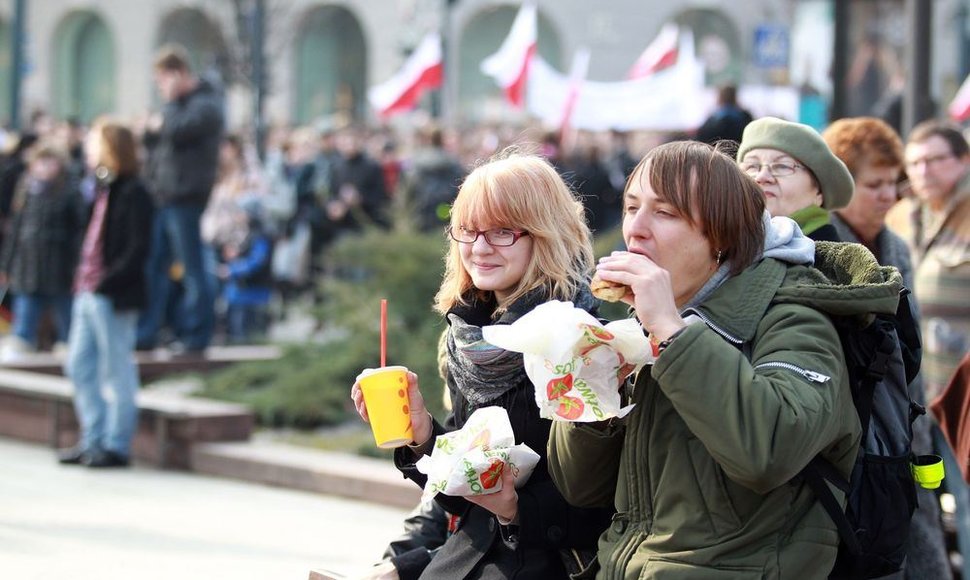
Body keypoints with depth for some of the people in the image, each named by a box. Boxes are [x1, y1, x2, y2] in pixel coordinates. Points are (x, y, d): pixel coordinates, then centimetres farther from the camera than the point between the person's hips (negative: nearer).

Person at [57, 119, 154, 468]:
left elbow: (137, 249, -18)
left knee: (117, 373, 0)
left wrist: (106, 282, -22)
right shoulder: (103, 191, 14)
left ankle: (117, 445, 7)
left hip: (114, 297, -9)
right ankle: (93, 440, 20)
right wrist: (83, 278, 10)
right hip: (88, 293, 9)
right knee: (79, 365, 12)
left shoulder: (133, 194, -12)